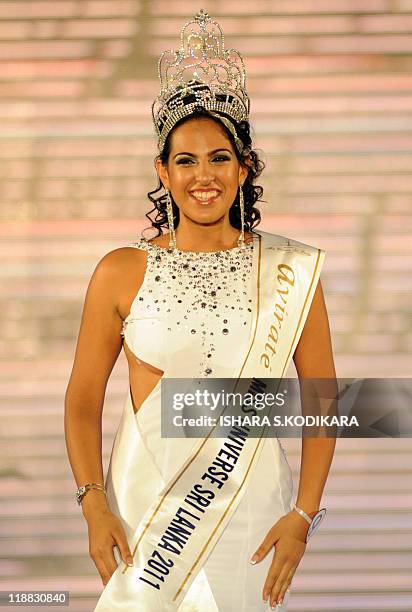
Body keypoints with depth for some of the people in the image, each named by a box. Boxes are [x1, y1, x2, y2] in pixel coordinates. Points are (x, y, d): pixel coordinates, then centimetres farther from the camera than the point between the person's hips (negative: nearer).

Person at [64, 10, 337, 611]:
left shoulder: (290, 271, 0)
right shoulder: (122, 273, 0)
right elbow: (83, 401, 4)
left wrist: (304, 516, -5)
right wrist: (94, 505, -8)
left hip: (251, 509, 0)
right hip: (144, 504, 0)